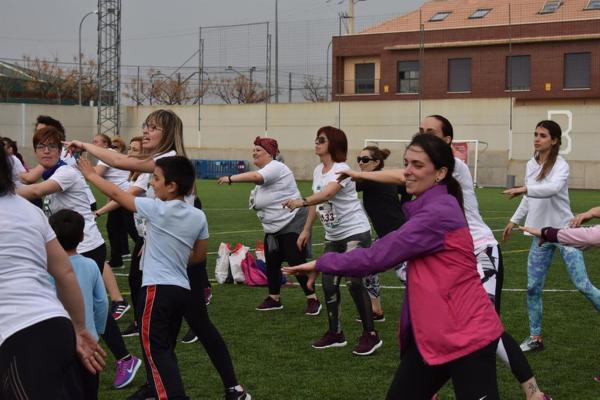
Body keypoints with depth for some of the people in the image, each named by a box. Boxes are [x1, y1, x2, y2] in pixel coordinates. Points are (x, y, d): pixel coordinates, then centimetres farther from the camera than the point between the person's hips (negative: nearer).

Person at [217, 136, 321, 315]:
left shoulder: (275, 168, -19)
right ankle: (274, 298, 23)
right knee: (271, 264, 10)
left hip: (292, 225, -9)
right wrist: (255, 202, 2)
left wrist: (230, 178, -39)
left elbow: (255, 176, -38)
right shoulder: (264, 172, 10)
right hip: (273, 228, 9)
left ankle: (312, 300, 2)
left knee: (297, 263, -8)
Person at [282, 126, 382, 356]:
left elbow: (327, 193, -37)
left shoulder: (341, 169, -18)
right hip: (333, 237, 8)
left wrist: (301, 201, -52)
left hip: (355, 233, -8)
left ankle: (370, 335, -1)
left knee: (354, 282, -12)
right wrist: (307, 229, 15)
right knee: (329, 284, 7)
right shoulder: (318, 170, 8)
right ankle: (335, 333, 20)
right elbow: (317, 200, 18)